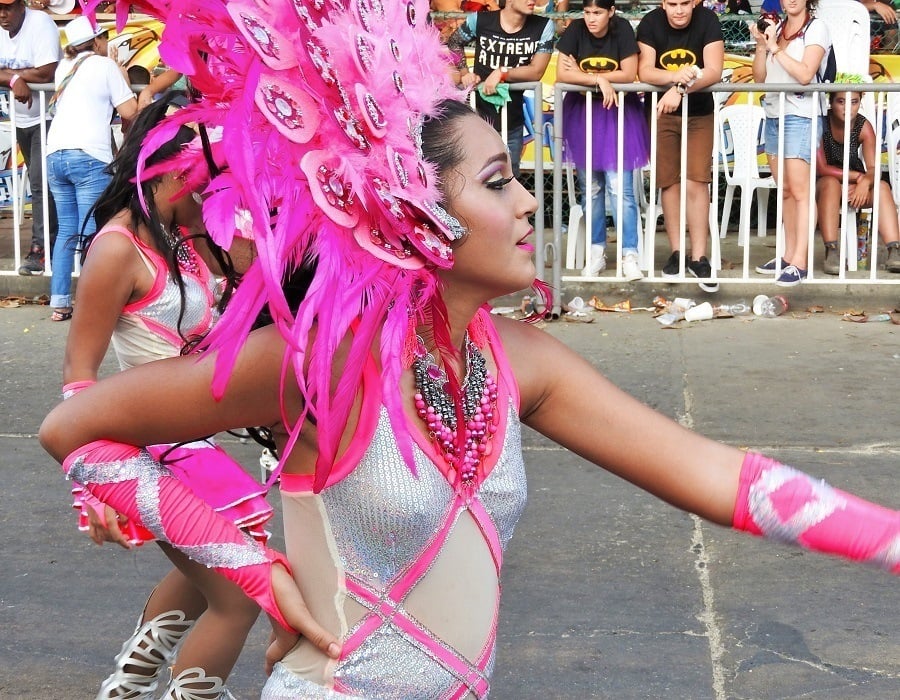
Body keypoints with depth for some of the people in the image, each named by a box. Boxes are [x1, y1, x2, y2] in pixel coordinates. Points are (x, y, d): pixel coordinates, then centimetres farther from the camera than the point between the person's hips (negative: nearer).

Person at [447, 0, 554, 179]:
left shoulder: (543, 27, -7)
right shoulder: (480, 20, -8)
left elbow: (536, 71, -12)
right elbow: (454, 42, 11)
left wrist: (501, 73, -24)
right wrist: (464, 73, -4)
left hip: (511, 122, 1)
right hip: (477, 117, -1)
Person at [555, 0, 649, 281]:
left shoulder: (622, 29, -11)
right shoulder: (575, 31, -9)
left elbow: (629, 74, -14)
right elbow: (561, 75, -16)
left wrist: (582, 75, -15)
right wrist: (599, 80, -26)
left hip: (618, 113, -2)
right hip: (582, 113, 2)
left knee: (620, 187, -8)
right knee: (591, 187, 8)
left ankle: (630, 255, -4)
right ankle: (597, 251, 18)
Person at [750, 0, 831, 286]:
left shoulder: (816, 28, -3)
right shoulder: (776, 29, 14)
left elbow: (805, 74, -15)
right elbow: (759, 77, 11)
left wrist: (775, 47, -12)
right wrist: (761, 45, -2)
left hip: (800, 116, -6)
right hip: (773, 114, 6)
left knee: (799, 190, -10)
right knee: (784, 190, 8)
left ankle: (799, 263, -13)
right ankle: (788, 255, 13)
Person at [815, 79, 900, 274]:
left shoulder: (863, 127, -8)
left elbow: (873, 169, -14)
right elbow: (821, 168, -19)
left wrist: (865, 182, -37)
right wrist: (858, 176, -19)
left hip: (854, 185, 4)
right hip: (822, 183, -4)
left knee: (882, 186, -24)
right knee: (831, 184, -37)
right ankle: (831, 252, -43)